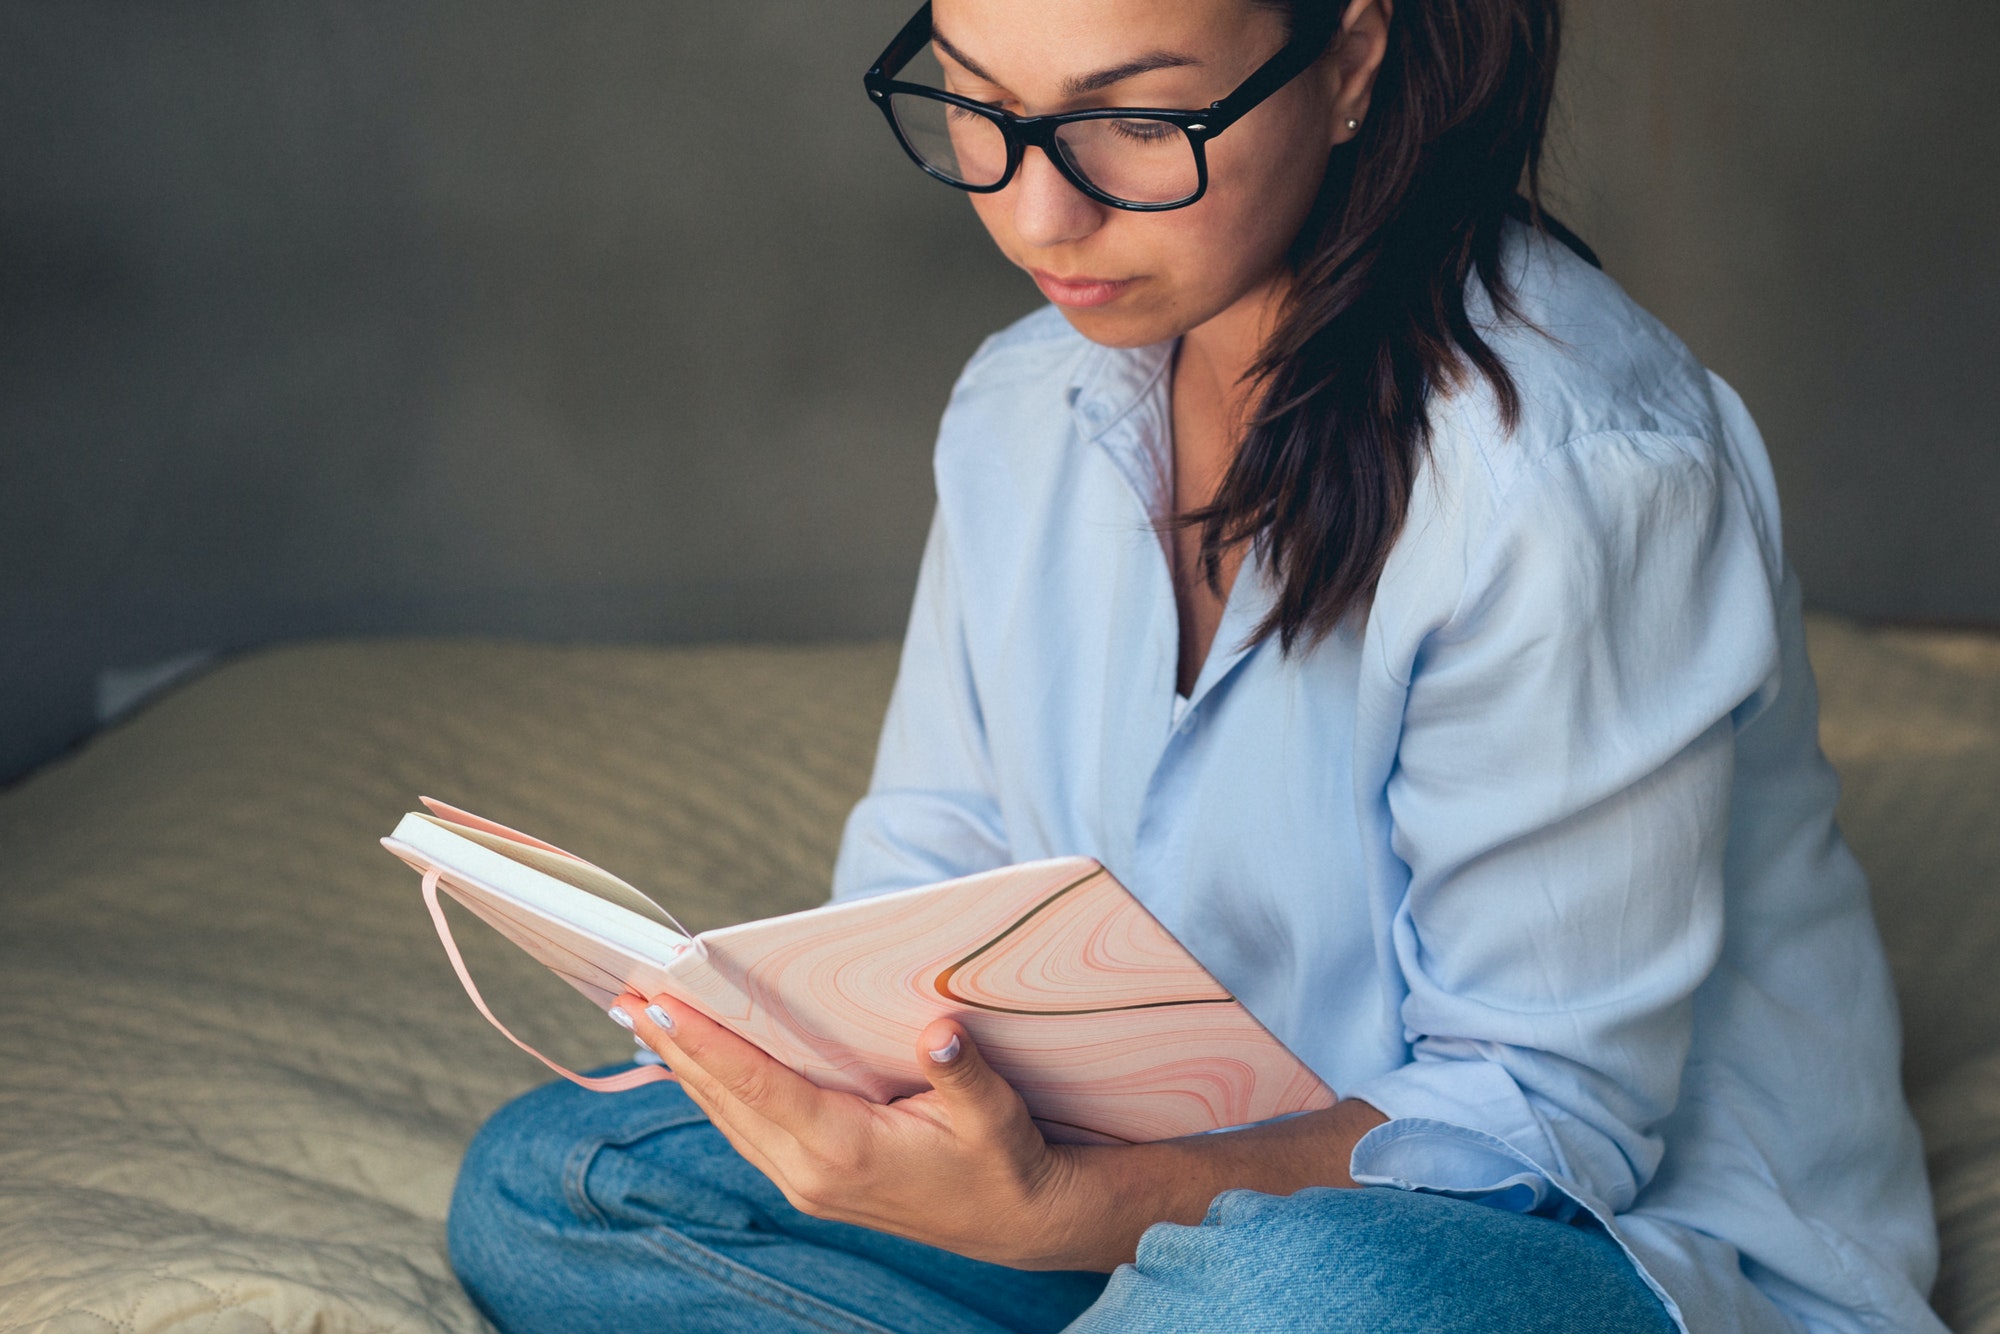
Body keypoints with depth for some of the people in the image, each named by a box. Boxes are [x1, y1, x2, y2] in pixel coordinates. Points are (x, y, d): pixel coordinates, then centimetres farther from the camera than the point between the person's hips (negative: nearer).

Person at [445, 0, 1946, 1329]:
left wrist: (1059, 1213, -37)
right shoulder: (1024, 407, 3)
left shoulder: (1582, 476, -24)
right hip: (1188, 1188, 7)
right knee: (541, 1184, -6)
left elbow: (1552, 1108, -23)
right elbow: (931, 863, 11)